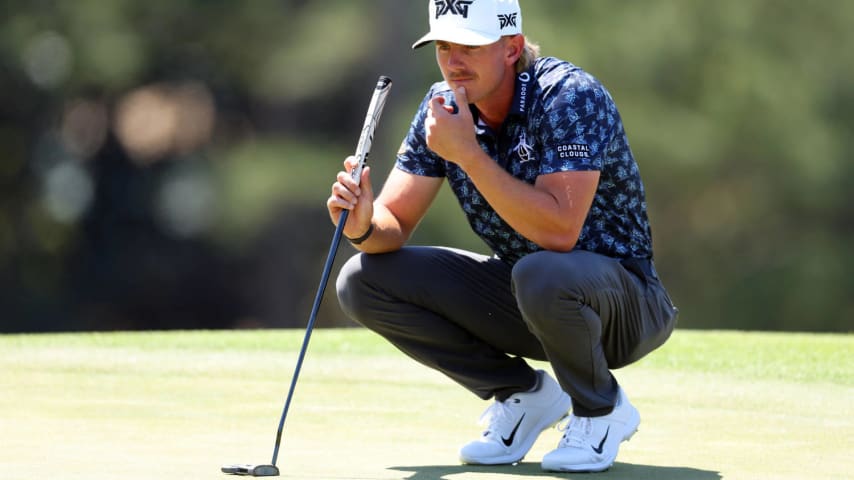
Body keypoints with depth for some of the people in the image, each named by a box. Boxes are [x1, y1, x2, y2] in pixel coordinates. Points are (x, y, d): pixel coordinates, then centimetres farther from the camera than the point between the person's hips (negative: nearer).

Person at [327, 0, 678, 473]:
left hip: (622, 302, -7)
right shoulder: (444, 107, -3)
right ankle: (522, 394, 6)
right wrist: (363, 225, -26)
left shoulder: (569, 96, -23)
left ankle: (601, 410, -9)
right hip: (519, 294, 7)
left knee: (541, 275, -40)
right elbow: (394, 225, -3)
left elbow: (559, 231, -35)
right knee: (363, 281, -7)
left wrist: (468, 153, -34)